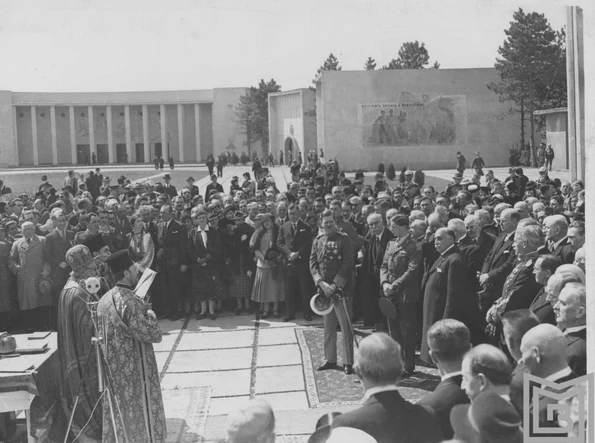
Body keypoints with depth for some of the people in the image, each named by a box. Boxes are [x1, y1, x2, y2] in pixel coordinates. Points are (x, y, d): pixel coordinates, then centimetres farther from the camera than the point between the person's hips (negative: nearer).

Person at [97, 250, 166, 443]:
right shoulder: (130, 302, -24)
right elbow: (154, 335, -22)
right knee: (140, 417, 7)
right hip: (135, 372, -7)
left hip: (113, 372, 8)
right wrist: (150, 315, -5)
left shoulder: (105, 299, 2)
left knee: (120, 419, 16)